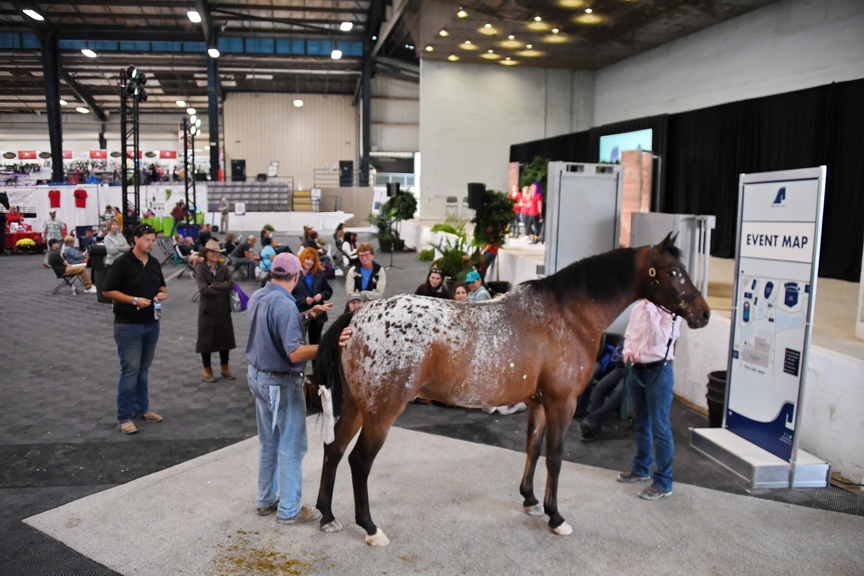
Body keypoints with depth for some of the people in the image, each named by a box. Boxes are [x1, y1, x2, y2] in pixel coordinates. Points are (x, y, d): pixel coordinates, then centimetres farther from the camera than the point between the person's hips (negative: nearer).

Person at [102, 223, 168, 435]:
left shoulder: (154, 263, 10)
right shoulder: (122, 263, -10)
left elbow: (161, 285, 22)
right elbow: (107, 291, -10)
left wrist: (162, 293, -1)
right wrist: (135, 300, -19)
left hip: (151, 323, 6)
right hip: (128, 324, -6)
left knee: (143, 369, 14)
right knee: (130, 369, -5)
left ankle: (142, 408, 25)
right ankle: (124, 416, 4)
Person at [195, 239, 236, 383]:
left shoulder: (223, 268, 7)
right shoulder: (200, 269, -3)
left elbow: (230, 283, -8)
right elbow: (203, 289, -15)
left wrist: (214, 286, -17)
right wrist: (223, 288, -11)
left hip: (223, 309, 3)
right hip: (207, 309, -3)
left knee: (225, 337, 9)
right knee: (206, 339, 3)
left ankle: (225, 368, 22)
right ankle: (207, 370, 16)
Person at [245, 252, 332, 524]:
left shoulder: (257, 297, 3)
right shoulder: (285, 305, -25)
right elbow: (295, 353, -29)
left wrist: (307, 315, 11)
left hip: (257, 376, 9)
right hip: (281, 382, -9)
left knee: (268, 442, 20)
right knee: (291, 445, 4)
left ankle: (266, 499, 32)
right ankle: (289, 509, 14)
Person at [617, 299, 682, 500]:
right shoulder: (639, 306, 6)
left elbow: (660, 339, -23)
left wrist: (651, 311, -25)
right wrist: (627, 350, -3)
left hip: (658, 370, -7)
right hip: (636, 368, 7)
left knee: (660, 427, -2)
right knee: (640, 422, 20)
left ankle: (663, 482, 8)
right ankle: (641, 469, 37)